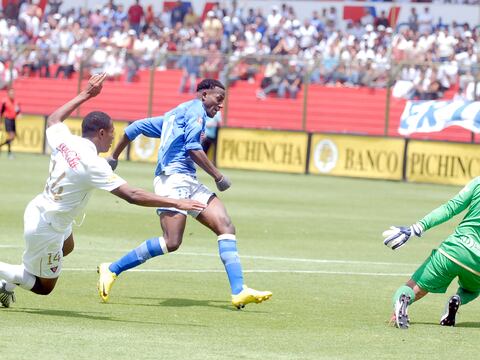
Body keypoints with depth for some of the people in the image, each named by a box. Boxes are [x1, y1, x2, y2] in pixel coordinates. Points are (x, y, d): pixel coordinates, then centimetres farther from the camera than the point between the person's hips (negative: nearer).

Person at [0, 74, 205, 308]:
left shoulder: (64, 140, -7)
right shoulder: (93, 164, -27)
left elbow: (53, 119, 19)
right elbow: (132, 195, -31)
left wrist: (86, 94, 23)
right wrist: (177, 203, -30)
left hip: (36, 210, 8)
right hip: (46, 229, -8)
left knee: (67, 247, 37)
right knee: (44, 287, 10)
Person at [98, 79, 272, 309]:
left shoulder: (173, 115, 28)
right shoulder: (196, 109, 1)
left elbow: (136, 127, 28)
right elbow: (192, 148, -12)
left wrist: (114, 158, 35)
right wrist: (218, 177, -7)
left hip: (188, 183, 10)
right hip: (173, 178, -10)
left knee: (226, 227, -4)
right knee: (171, 242, -20)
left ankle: (238, 292, -14)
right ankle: (112, 270, -7)